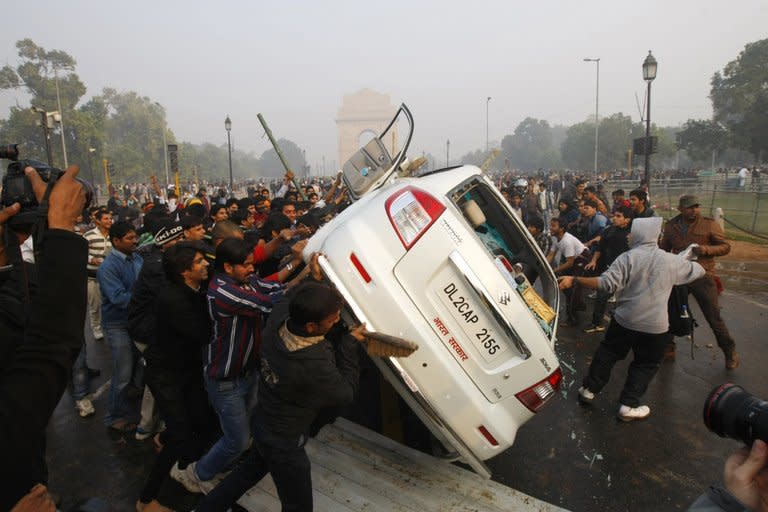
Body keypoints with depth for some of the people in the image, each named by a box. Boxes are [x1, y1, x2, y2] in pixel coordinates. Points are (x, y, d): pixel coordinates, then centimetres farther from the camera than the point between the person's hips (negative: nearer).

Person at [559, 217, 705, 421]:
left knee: (607, 353, 18)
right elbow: (698, 270, 17)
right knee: (645, 364, 16)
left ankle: (589, 389, 28)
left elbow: (607, 284, -23)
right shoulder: (671, 261, -2)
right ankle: (628, 406, 16)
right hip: (655, 326, 1)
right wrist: (686, 260, 37)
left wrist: (574, 280, -19)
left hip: (624, 320, 0)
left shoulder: (627, 258, -11)